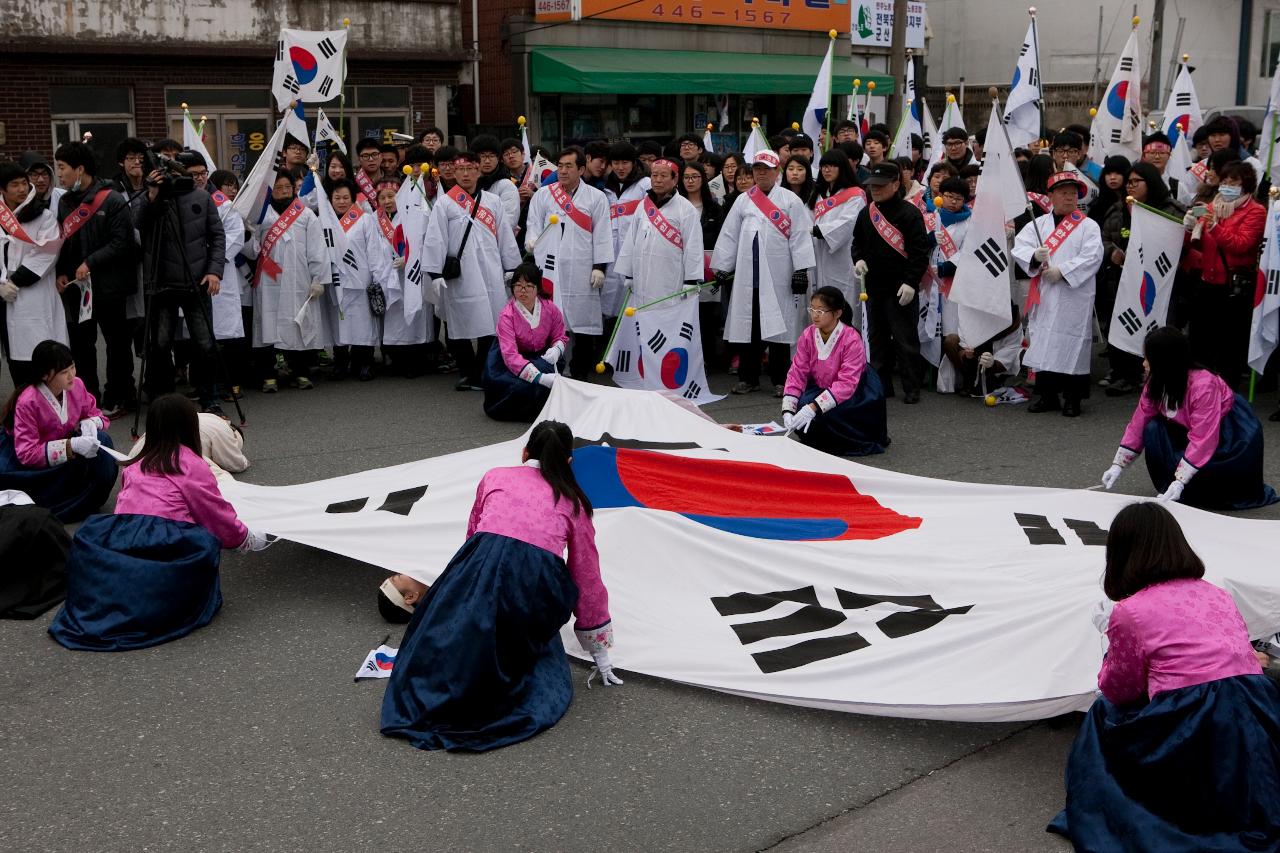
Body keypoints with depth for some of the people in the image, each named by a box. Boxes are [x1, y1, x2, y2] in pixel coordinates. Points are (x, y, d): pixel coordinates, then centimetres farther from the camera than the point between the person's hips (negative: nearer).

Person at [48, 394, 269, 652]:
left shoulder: (135, 465, 25)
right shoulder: (191, 465, 10)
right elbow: (218, 516, 15)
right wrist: (246, 538, 33)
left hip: (120, 535, 6)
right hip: (164, 540, -5)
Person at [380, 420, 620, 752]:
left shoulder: (495, 477, 27)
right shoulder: (573, 503, 26)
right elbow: (587, 580, 27)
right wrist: (601, 654, 34)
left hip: (484, 565, 0)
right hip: (539, 582, 1)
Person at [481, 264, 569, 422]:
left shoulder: (549, 308, -13)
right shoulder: (506, 316, -26)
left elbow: (561, 337, 4)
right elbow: (510, 355, -36)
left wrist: (556, 349, -24)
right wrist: (541, 378, -48)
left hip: (540, 356, 4)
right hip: (508, 364, -3)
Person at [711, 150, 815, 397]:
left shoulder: (790, 200, 2)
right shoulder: (742, 200, 13)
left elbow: (800, 236, -3)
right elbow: (729, 236, 13)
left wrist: (801, 269, -9)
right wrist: (721, 267, 9)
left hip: (778, 277, -3)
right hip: (747, 275, 4)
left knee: (778, 327, -1)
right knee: (747, 326, 6)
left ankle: (780, 380, 6)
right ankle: (748, 378, 16)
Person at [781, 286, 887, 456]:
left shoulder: (852, 339, -25)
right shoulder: (807, 336, -9)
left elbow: (847, 384, -33)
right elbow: (796, 374, -10)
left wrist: (814, 407, -43)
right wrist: (788, 409, -25)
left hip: (855, 393, -5)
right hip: (820, 389, 5)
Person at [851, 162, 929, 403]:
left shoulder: (909, 213, -9)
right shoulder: (867, 213, 12)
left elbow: (920, 250, -12)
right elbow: (857, 241, 23)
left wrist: (911, 282, -18)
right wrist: (859, 259, 2)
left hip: (901, 290, -7)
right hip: (873, 286, 7)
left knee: (905, 339, -2)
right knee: (877, 337, 12)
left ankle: (911, 389, 5)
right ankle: (881, 385, 22)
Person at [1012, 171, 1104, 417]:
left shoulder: (1088, 226, 3)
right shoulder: (1038, 224, 11)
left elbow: (1092, 256, -9)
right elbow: (1019, 247, -1)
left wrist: (1062, 271, -16)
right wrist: (1034, 256, -22)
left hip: (1074, 297, -3)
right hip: (1043, 296, 3)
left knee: (1072, 343, -2)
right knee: (1043, 341, 6)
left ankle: (1073, 398, 8)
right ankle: (1046, 394, 17)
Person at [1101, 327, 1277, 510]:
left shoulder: (1204, 386, -34)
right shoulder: (1155, 385, -13)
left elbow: (1202, 440, -36)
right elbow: (1138, 425, -6)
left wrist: (1180, 481, -39)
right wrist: (1118, 466, -11)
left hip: (1235, 435, -7)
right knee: (1154, 430, -19)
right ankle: (1169, 489, -7)